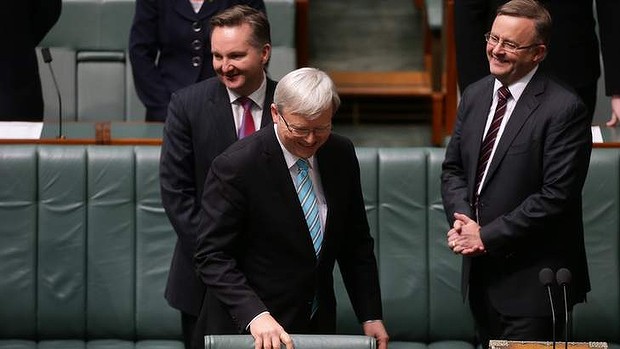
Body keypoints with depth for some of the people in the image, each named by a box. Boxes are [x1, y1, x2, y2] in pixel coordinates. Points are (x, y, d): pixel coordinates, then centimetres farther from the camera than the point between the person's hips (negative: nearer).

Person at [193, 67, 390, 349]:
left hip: (319, 325, 5)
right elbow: (212, 257, -18)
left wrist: (370, 316, 4)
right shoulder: (235, 166, -17)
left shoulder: (342, 155, -1)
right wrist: (255, 315, -30)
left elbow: (356, 242, 8)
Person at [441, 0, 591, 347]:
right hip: (481, 271, 7)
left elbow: (557, 195, -19)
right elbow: (453, 168, 15)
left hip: (531, 278, -7)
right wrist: (463, 221, -6)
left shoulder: (564, 109, -15)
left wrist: (487, 235, -16)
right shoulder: (475, 96, 9)